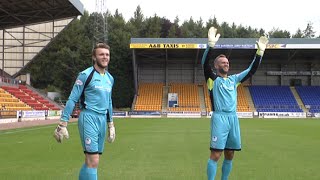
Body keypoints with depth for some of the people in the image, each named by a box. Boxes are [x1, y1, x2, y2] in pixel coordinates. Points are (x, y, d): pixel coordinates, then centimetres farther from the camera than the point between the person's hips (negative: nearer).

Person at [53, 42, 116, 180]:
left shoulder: (110, 78, 14)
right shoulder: (85, 75, -6)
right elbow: (72, 99, -7)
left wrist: (111, 124, 23)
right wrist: (63, 124, -11)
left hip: (102, 120, 7)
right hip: (89, 118, -7)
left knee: (90, 161, 11)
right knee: (93, 161, -11)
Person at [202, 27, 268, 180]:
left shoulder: (234, 79, 18)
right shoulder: (213, 79, 3)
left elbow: (251, 70, 18)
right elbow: (205, 64, -15)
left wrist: (260, 51, 8)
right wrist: (211, 44, -27)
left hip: (233, 118, 6)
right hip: (220, 117, -6)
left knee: (230, 154, 9)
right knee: (216, 154, -8)